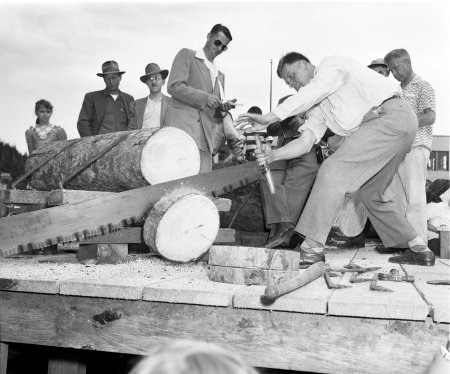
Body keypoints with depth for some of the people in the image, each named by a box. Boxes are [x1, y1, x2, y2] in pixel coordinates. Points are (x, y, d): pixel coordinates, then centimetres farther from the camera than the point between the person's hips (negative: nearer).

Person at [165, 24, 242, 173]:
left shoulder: (219, 75, 28)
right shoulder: (186, 55, 9)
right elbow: (174, 86, -5)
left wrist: (223, 107, 8)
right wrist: (204, 98, -12)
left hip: (205, 138, 6)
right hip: (183, 128, -6)